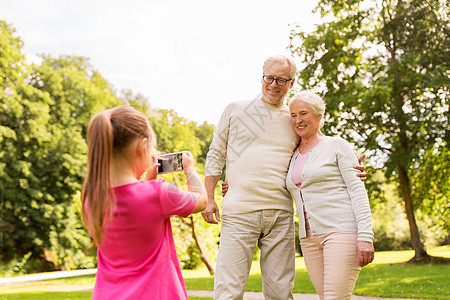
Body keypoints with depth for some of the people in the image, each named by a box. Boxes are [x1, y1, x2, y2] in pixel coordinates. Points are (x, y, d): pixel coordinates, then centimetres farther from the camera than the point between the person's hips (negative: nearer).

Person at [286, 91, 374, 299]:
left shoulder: (337, 145, 1)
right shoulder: (294, 155, 18)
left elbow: (358, 191, -6)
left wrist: (365, 236, -16)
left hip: (342, 231, -6)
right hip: (310, 239, 6)